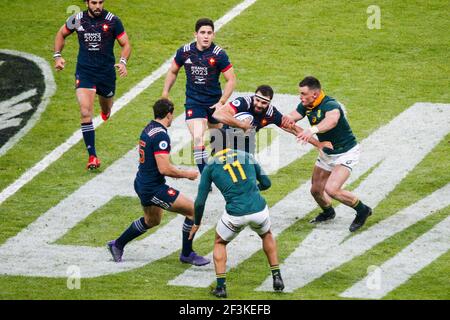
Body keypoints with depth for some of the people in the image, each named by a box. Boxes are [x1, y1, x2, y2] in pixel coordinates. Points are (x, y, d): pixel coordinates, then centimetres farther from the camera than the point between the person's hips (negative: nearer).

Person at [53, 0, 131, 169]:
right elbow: (61, 34, 15)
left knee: (106, 111, 21)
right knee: (85, 113, -15)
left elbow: (125, 44, -2)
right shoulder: (77, 20, -4)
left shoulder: (112, 20, -9)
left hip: (107, 72, 1)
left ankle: (106, 109, 64)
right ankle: (92, 157, -13)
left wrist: (123, 62, -20)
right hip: (84, 72, 0)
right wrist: (57, 56, 4)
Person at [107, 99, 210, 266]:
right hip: (154, 189, -10)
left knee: (151, 221, 32)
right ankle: (187, 254, 3)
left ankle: (117, 244, 42)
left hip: (142, 183, 10)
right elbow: (164, 169, -26)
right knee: (193, 210, -7)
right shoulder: (160, 135, -22)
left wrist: (175, 170, 20)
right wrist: (187, 174, -13)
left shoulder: (149, 128, 7)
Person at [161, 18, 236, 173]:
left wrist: (221, 102, -15)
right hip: (193, 101, -1)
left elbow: (231, 80, -8)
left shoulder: (219, 54, -14)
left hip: (214, 101, 1)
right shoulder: (185, 51, -7)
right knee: (198, 140, -16)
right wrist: (165, 95, 7)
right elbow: (173, 72, 10)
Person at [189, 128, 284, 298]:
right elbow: (266, 183, 18)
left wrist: (197, 223, 23)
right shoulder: (246, 156, 11)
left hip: (235, 215, -2)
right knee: (267, 235, 34)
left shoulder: (210, 166, 5)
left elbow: (200, 201, 6)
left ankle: (221, 287, 14)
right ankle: (277, 278, 29)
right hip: (259, 209, 2)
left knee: (219, 243, 26)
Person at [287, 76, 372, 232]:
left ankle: (362, 210, 0)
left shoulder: (330, 105, -31)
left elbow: (332, 120, -54)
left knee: (331, 189, -22)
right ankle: (328, 212, 45)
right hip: (327, 153, 8)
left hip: (346, 153, -8)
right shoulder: (305, 106, -6)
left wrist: (313, 129, -73)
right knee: (316, 190, 13)